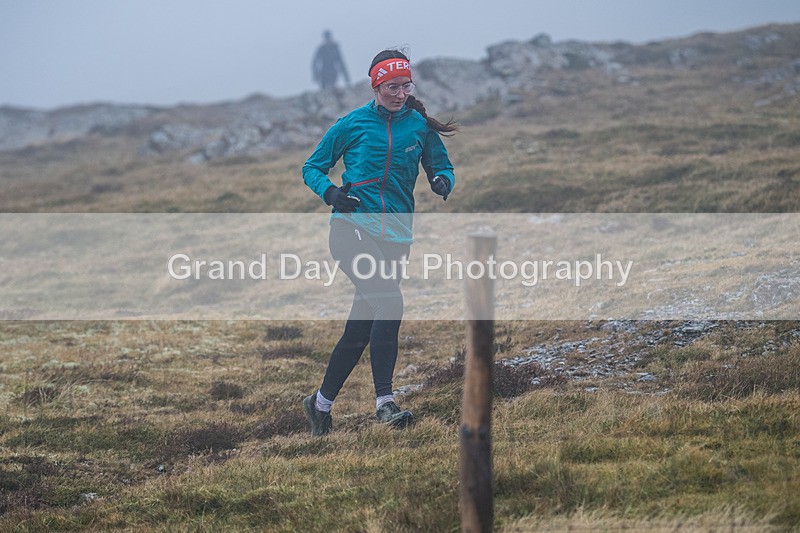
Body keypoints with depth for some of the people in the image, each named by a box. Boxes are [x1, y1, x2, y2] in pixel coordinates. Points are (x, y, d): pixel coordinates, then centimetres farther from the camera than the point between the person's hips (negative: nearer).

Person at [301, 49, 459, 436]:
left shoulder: (420, 125, 10)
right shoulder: (352, 125, 3)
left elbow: (441, 167, 19)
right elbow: (312, 168, 10)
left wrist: (442, 181, -6)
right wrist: (330, 192, -12)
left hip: (395, 237, 4)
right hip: (352, 227, -4)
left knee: (360, 329, 5)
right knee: (389, 303, -25)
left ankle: (321, 404, 21)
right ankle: (384, 402, -25)